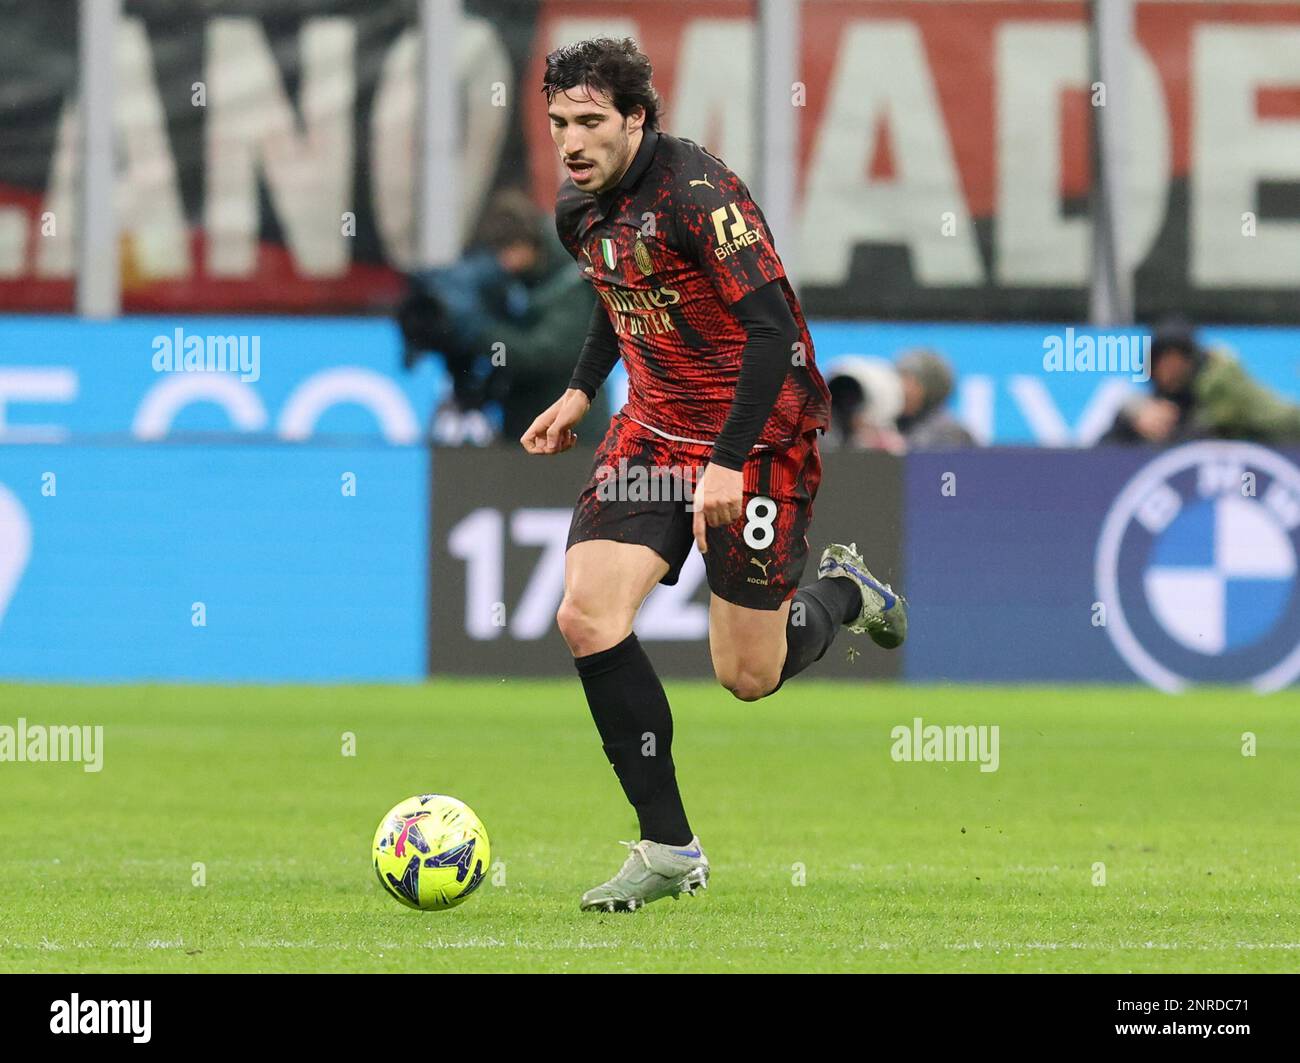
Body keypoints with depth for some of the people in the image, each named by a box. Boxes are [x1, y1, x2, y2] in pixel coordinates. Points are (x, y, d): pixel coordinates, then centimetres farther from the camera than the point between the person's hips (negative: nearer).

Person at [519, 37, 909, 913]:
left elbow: (774, 329, -26)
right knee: (586, 615, -13)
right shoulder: (579, 208, 2)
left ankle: (844, 593, 33)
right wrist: (581, 392, 18)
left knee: (749, 676, -3)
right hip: (654, 427, 7)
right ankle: (669, 849, -6)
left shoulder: (700, 193, -23)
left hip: (757, 437, -7)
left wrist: (729, 461, -28)